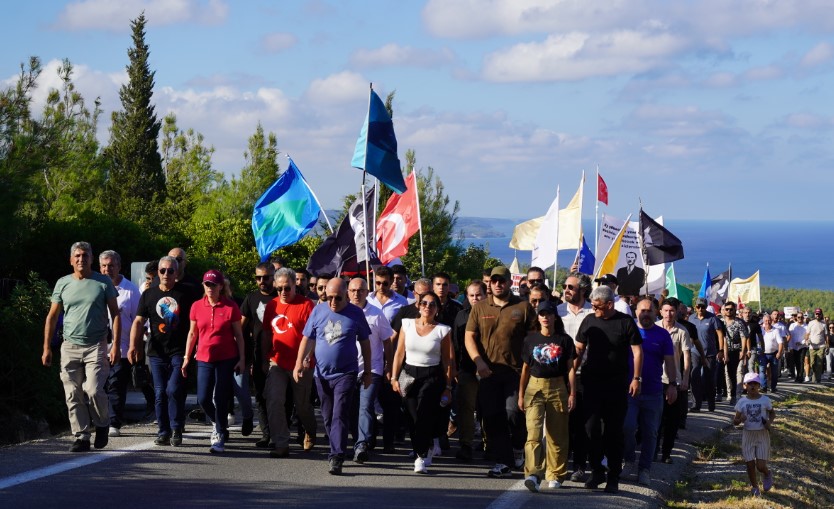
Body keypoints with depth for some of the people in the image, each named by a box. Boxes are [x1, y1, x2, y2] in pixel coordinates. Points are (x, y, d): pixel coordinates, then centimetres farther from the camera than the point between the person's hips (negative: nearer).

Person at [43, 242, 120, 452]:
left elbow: (115, 314, 3)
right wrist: (46, 348, 7)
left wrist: (116, 345, -7)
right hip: (70, 347, 3)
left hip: (96, 347, -3)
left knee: (93, 390, -15)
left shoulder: (103, 283, 3)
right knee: (73, 395, 0)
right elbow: (52, 317, 12)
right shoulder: (63, 284, 9)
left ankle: (102, 425, 11)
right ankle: (81, 436, 7)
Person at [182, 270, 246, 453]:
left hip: (226, 359, -3)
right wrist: (187, 358, 9)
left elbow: (238, 335, 0)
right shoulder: (197, 307, 4)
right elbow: (192, 333, 11)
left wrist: (242, 358, -4)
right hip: (204, 359, 3)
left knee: (221, 399, -2)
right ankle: (219, 424, 29)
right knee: (203, 398, 1)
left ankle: (220, 437, 7)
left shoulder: (230, 307, -4)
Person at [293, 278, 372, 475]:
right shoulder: (318, 311, 3)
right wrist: (299, 363, -3)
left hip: (345, 373, -3)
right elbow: (307, 339, 7)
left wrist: (368, 371, 9)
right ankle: (336, 452, 26)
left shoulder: (355, 314, -1)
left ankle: (336, 457, -16)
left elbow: (365, 343, 7)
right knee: (328, 417, 11)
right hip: (322, 374, 3)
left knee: (340, 416, -12)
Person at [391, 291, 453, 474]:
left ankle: (422, 456, -14)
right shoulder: (407, 324, 8)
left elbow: (448, 361, 2)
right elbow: (399, 353, 10)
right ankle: (426, 449, 26)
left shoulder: (443, 330, 1)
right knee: (412, 418, 2)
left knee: (423, 415, -21)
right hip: (409, 375, 3)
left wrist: (448, 387, 0)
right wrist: (394, 377, 4)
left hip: (432, 377, -3)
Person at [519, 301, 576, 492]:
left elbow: (571, 369, 5)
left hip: (557, 389, 0)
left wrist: (572, 394, -2)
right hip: (534, 387, 0)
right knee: (533, 432, -13)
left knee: (557, 435, 5)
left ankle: (555, 475, 17)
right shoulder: (531, 339, 8)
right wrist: (521, 395, 10)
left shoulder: (564, 340, 4)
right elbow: (525, 368, 13)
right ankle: (533, 474, -23)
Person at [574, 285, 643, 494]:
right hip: (592, 382, 3)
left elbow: (637, 351, -1)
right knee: (592, 427, -1)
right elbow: (579, 349, 12)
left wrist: (636, 378, -7)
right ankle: (596, 471, 12)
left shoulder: (625, 322, -3)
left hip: (617, 385, -2)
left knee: (614, 430, 2)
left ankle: (613, 477, 9)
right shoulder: (589, 320, 6)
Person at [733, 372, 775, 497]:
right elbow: (735, 421, 3)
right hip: (748, 434, 1)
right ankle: (754, 487, 26)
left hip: (762, 435, -1)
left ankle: (767, 474, 29)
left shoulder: (765, 400, -5)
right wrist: (739, 420, -21)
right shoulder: (742, 402, -2)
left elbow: (772, 413, 12)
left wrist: (770, 422, -9)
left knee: (760, 466, -7)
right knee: (750, 465, 3)